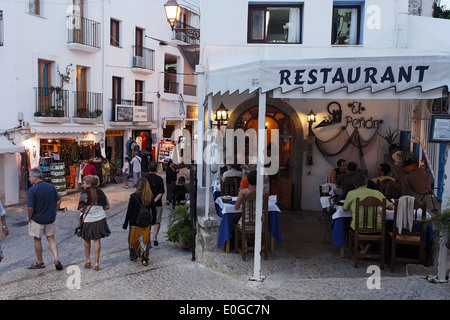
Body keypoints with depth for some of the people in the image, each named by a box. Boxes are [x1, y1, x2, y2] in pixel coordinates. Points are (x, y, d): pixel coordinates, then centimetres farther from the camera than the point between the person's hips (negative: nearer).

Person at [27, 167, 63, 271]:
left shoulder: (32, 190, -18)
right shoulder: (51, 187, -2)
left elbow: (30, 208, -21)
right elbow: (58, 201, 4)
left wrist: (29, 218, -5)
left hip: (37, 219, -4)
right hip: (51, 218, 5)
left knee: (37, 240, 14)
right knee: (51, 238, 15)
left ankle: (40, 262, 26)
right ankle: (56, 259, -1)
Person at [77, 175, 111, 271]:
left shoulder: (84, 193, -10)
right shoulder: (100, 192, 2)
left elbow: (81, 209, -17)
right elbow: (107, 206, 4)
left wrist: (84, 211, 4)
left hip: (88, 220, -3)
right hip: (100, 219, 3)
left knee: (87, 240, 19)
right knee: (97, 240, 10)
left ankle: (88, 260, 30)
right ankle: (96, 262, 9)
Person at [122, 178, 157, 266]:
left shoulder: (134, 196, -13)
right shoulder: (150, 197, -4)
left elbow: (129, 211, -9)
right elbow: (154, 211, 4)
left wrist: (125, 223, -1)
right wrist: (152, 222, 18)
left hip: (135, 223, -2)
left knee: (133, 239, 16)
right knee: (145, 240, 9)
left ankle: (133, 257, 30)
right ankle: (144, 259, 3)